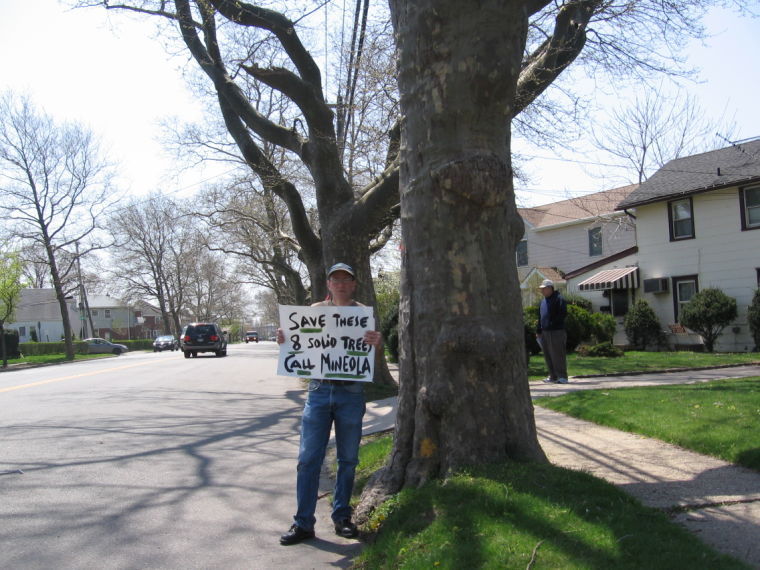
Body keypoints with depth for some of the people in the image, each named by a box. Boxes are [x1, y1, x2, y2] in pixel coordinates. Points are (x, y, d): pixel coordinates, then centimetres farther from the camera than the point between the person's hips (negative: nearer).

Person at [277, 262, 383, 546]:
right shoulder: (314, 310, 7)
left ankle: (341, 517, 23)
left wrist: (376, 344, -21)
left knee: (348, 459, 9)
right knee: (308, 458, -1)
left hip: (351, 393, 0)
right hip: (319, 390, 1)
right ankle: (303, 523, 7)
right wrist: (284, 341, -8)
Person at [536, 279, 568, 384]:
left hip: (556, 332, -9)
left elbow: (563, 314, -17)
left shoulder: (558, 299, -7)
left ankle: (562, 376, -2)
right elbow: (540, 317, 23)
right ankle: (553, 376, 18)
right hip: (545, 332, 9)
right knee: (548, 355, 10)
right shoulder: (543, 301, 19)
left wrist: (552, 323, -20)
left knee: (558, 355, -7)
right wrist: (538, 331, 18)